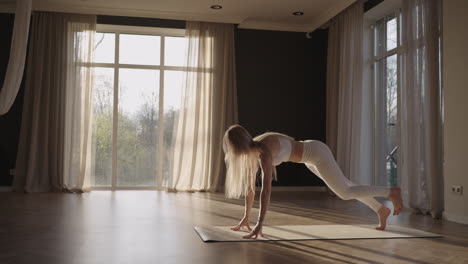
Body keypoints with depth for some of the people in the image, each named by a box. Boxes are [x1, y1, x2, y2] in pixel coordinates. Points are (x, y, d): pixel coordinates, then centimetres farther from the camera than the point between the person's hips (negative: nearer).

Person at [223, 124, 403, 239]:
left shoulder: (263, 150, -35)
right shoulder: (251, 149, -8)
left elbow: (266, 189, -42)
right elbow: (250, 184, -3)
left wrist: (260, 223, -43)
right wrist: (246, 216, -2)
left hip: (317, 153, -8)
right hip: (310, 156, 9)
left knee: (345, 193, -3)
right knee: (344, 187, 20)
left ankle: (392, 192, 15)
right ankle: (381, 209, 36)